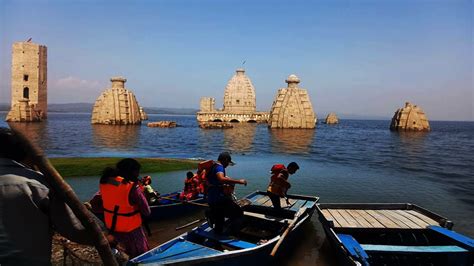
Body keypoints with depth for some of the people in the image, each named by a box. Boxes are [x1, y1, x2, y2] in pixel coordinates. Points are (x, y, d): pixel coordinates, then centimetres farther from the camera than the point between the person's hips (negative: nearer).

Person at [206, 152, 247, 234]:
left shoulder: (212, 167, 19)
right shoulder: (219, 167, -12)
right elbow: (221, 179, -34)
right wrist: (238, 181, -33)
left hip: (211, 199, 10)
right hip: (219, 198, -10)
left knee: (219, 221, 20)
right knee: (238, 214, -6)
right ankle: (230, 234, -11)